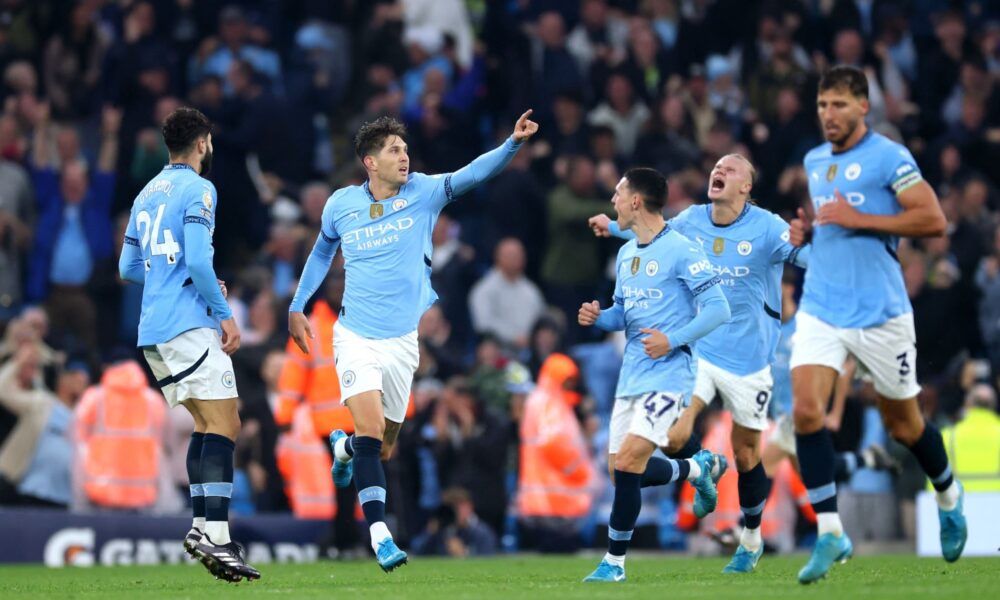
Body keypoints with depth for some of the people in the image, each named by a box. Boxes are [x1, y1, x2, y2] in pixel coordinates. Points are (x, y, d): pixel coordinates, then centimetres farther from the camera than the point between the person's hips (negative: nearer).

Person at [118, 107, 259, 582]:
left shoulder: (147, 194, 18)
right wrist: (225, 313, -10)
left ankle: (201, 526, 4)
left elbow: (128, 267, 21)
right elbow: (197, 259, -18)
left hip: (152, 330, 9)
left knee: (206, 423, 14)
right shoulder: (197, 190, -7)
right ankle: (216, 537, -22)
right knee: (224, 425, -12)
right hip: (188, 324, -9)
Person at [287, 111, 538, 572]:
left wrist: (514, 143, -36)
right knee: (371, 431, -20)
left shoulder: (422, 193, -5)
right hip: (355, 338, -2)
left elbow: (473, 174, -20)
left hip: (402, 340, 2)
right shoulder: (341, 205, -1)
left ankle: (343, 448, 47)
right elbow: (322, 251, 18)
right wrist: (297, 307, 17)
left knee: (383, 448, 11)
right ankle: (379, 534, -18)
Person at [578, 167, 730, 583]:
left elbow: (718, 309, -13)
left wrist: (672, 341, -21)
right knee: (623, 470, 9)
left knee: (628, 463, -16)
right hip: (631, 374, 9)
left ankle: (614, 563, -4)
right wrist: (598, 318, 1)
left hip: (666, 374, -9)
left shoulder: (680, 251, -12)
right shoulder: (625, 254, 13)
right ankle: (699, 468, 35)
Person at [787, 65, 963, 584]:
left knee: (903, 424, 9)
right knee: (806, 411, -15)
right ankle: (830, 534, -12)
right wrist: (807, 231, 6)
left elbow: (933, 220, -16)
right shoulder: (815, 162, 12)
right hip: (820, 308, 5)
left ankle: (948, 496, 39)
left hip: (879, 312, -5)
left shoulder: (889, 157, -9)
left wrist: (857, 219, -20)